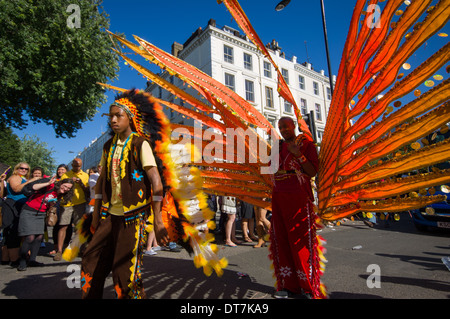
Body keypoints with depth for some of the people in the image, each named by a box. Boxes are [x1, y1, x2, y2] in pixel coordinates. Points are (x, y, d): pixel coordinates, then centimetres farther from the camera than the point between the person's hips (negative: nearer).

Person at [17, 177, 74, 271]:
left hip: (41, 214, 7)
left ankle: (32, 260, 17)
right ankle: (22, 263, 4)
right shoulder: (50, 186, -15)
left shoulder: (59, 196, 7)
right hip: (29, 212, -7)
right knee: (30, 237, -12)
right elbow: (34, 187, -28)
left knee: (39, 237, 3)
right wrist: (48, 183, -32)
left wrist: (52, 203, -5)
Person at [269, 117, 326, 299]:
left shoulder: (306, 144, 3)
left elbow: (313, 172, -7)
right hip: (278, 198, 5)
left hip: (299, 198, -5)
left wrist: (298, 154, -17)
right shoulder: (278, 147, 16)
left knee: (302, 241, -3)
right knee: (281, 241, 6)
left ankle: (309, 286, 10)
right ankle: (286, 284, 16)